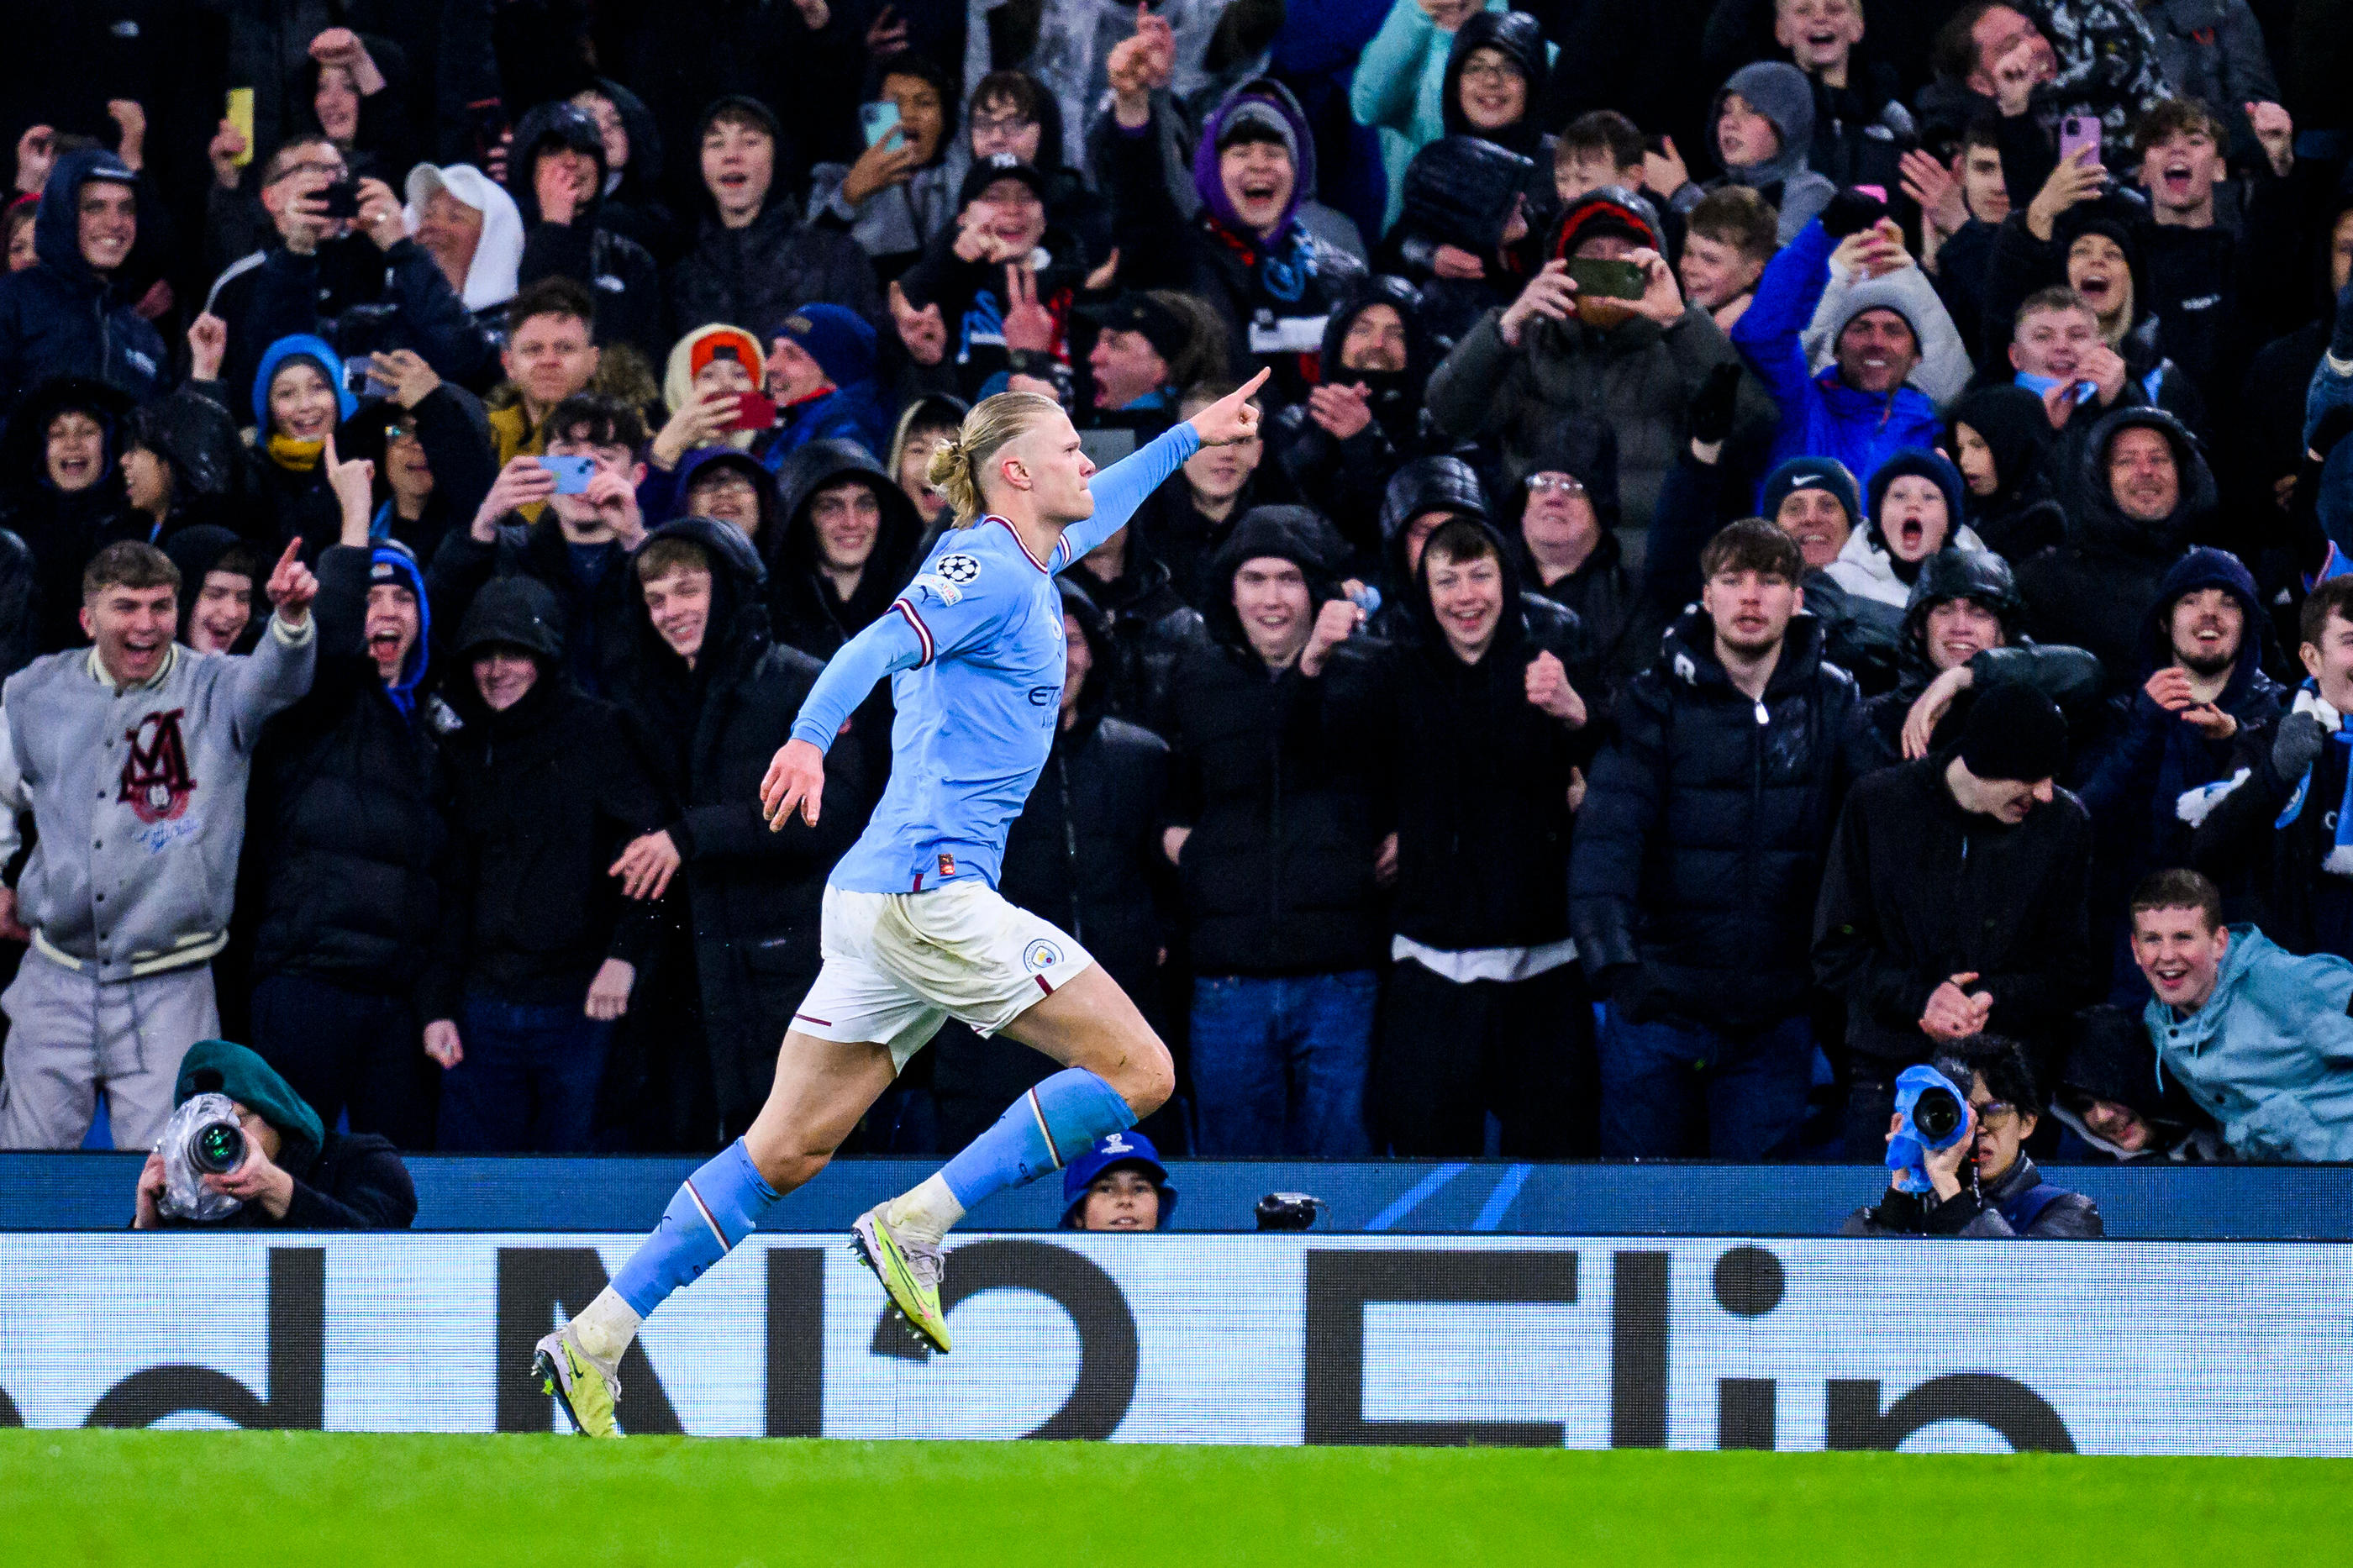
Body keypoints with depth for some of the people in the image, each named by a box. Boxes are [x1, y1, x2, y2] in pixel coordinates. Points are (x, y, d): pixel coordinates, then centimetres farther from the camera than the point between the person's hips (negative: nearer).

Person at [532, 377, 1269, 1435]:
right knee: (1137, 1071, -8)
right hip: (932, 888, -10)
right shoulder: (985, 570, -7)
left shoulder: (1020, 564, 21)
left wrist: (1187, 439, 55)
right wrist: (809, 740, -41)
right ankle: (917, 1227, -11)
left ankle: (595, 1340, 3)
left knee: (788, 1151, 7)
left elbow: (1092, 515, 45)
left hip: (881, 902, 10)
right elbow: (878, 649, -24)